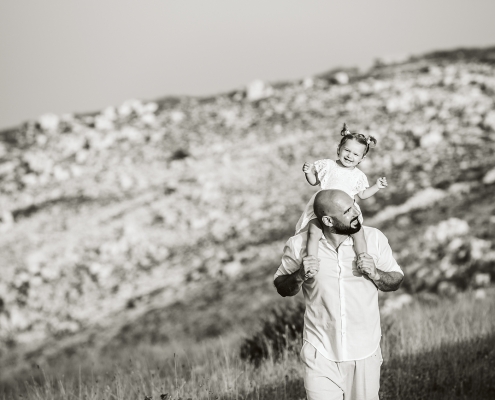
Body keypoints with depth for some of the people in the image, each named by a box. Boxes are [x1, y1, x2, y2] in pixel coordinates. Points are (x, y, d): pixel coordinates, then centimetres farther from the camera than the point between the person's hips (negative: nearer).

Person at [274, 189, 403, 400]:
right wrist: (300, 276, -17)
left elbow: (396, 280, 5)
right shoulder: (299, 244, -9)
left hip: (364, 352, 2)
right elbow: (281, 287, 5)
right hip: (321, 353, -1)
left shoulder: (374, 238, -6)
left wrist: (375, 274, -16)